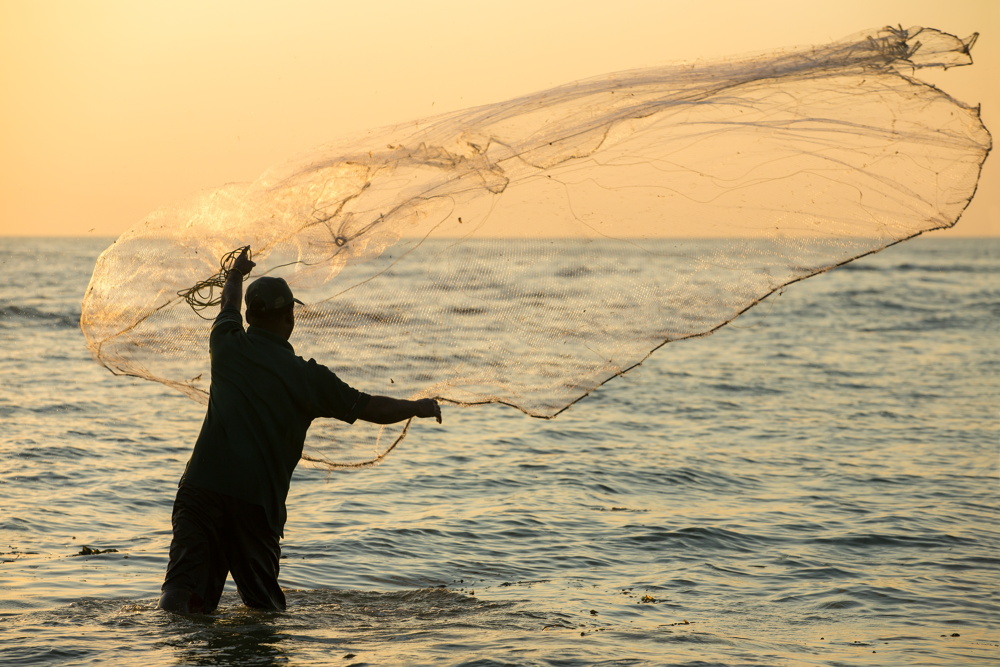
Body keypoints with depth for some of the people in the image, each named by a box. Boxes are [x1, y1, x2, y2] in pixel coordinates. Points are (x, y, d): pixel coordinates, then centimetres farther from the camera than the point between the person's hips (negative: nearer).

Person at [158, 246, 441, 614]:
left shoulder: (228, 346, 8)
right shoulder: (306, 376, 3)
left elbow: (229, 305, 33)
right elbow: (374, 409, 11)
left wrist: (237, 273, 55)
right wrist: (419, 407, 30)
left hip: (202, 487, 1)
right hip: (258, 501, -1)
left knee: (189, 589, -4)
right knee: (263, 602, 11)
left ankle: (174, 601, -33)